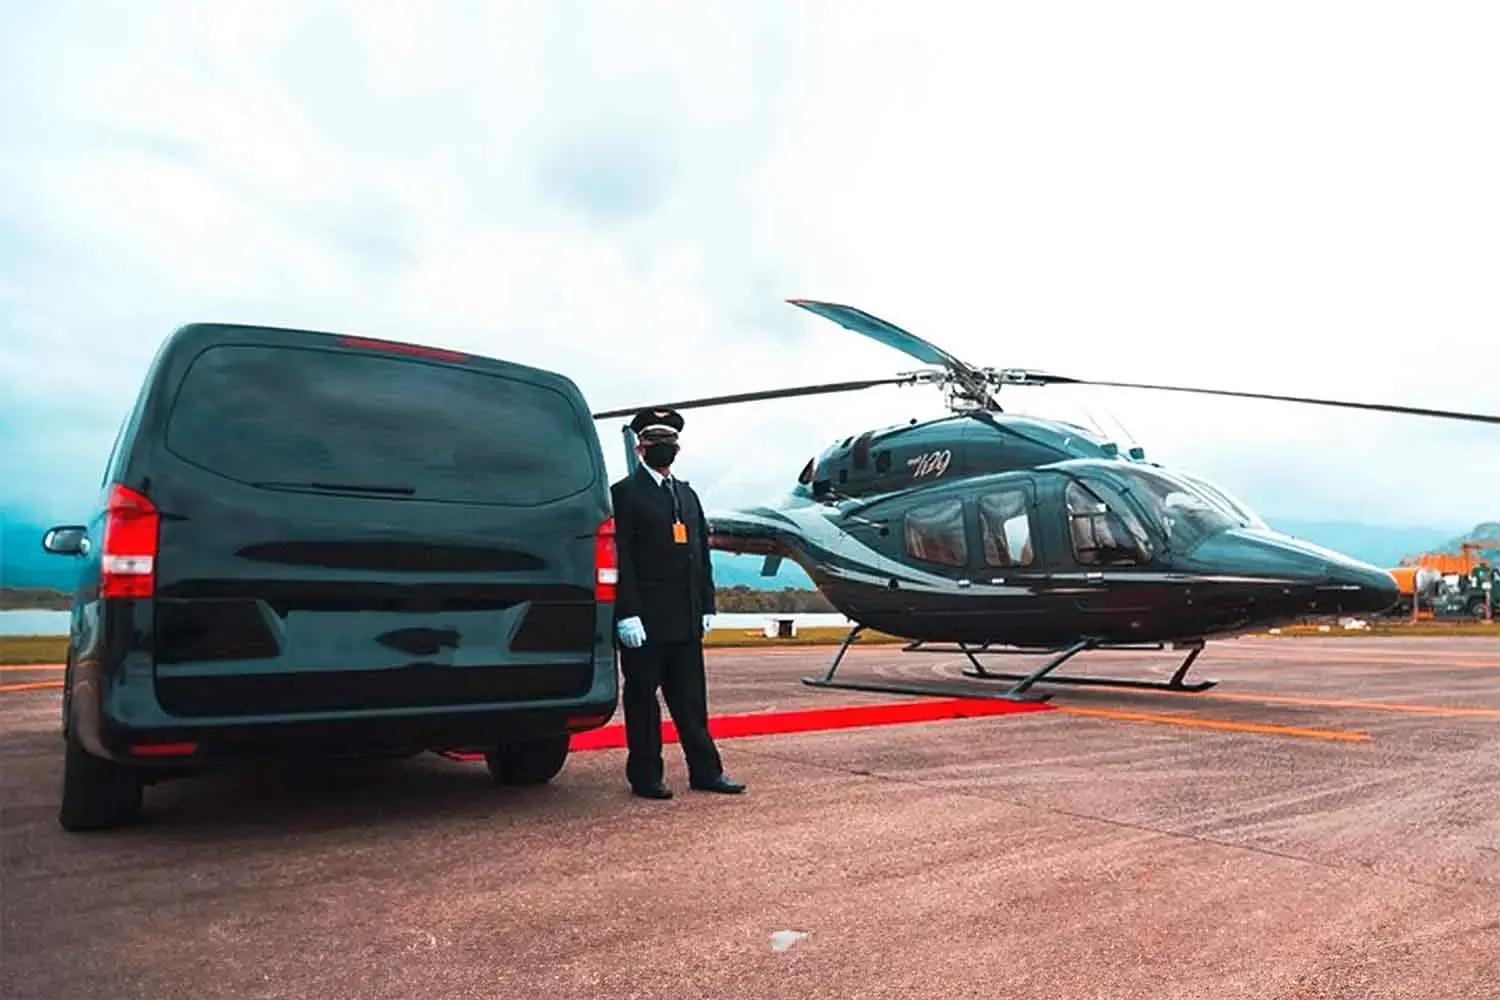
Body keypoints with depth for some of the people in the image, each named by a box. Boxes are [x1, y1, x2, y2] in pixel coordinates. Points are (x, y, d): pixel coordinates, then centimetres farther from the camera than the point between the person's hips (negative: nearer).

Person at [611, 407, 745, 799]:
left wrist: (706, 607, 11)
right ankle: (645, 776, 14)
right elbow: (621, 558, -11)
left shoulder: (687, 495, 18)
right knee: (642, 699, 4)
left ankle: (705, 771, 19)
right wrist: (627, 614, -17)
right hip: (646, 620, -6)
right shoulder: (625, 494, -3)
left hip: (686, 620, 6)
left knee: (691, 699, 12)